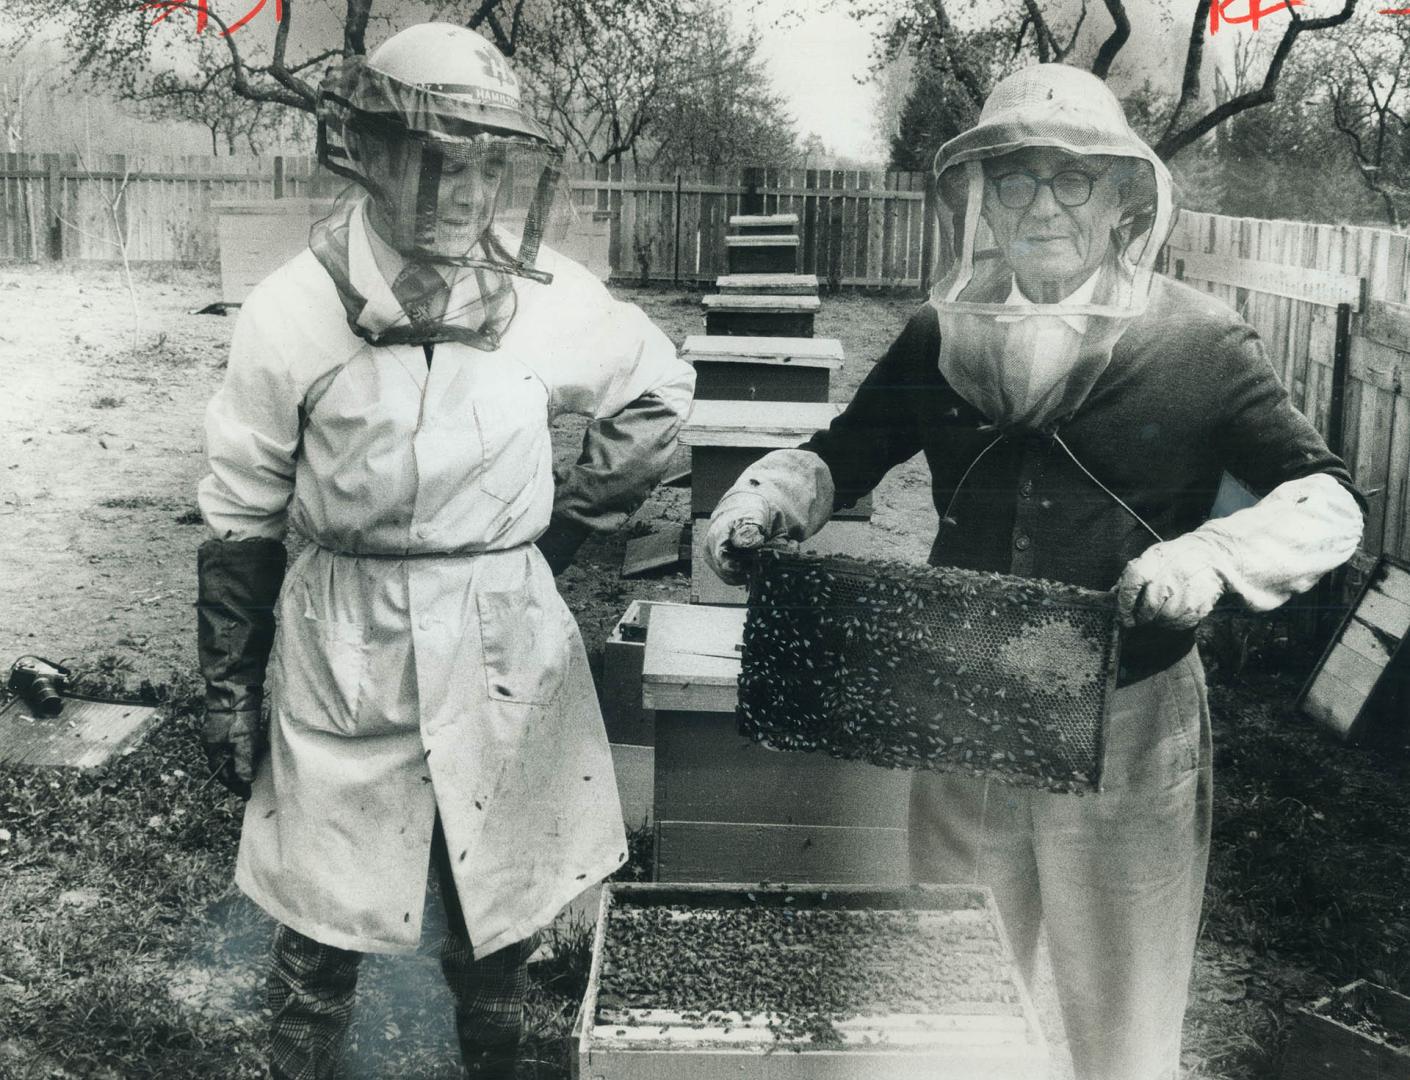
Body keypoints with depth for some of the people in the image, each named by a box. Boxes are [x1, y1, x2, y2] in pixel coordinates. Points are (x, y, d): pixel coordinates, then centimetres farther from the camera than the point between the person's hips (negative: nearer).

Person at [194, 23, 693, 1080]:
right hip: (346, 648, -1)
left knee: (500, 911, 15)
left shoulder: (549, 297, -7)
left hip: (508, 647, 1)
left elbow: (659, 390, 11)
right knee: (324, 915, 10)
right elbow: (243, 517, -1)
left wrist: (567, 521, 4)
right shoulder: (293, 313, -10)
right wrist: (231, 690, 2)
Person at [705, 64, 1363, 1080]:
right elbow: (842, 454, 10)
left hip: (1129, 729, -3)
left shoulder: (1198, 341, -7)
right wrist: (766, 498, -10)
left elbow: (1328, 498, -7)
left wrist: (1212, 554, -26)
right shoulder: (943, 335, 2)